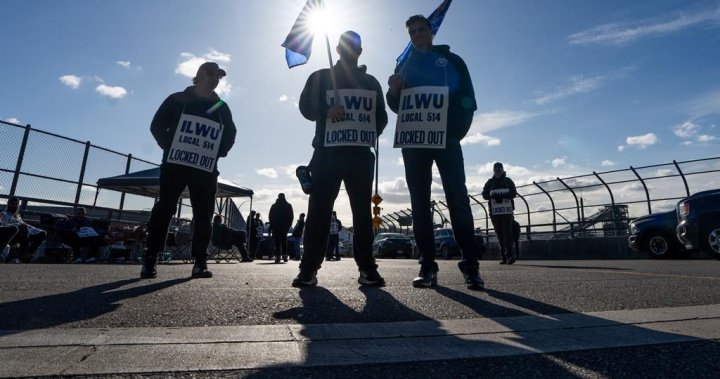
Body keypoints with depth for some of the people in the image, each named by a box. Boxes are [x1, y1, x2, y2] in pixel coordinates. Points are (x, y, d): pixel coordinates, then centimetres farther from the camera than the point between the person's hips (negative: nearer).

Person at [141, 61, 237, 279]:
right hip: (175, 164, -2)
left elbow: (230, 134, 19)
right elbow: (157, 125, 9)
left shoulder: (222, 108, 15)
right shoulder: (178, 99, 8)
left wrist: (218, 153, 6)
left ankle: (200, 262, 3)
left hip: (206, 170, 2)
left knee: (203, 214, -1)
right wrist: (168, 145, -4)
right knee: (164, 208, -3)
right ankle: (150, 259, 3)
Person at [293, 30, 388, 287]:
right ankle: (309, 268, -3)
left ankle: (367, 268, 2)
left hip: (361, 154, 2)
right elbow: (306, 106, 4)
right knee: (319, 209, -7)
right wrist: (327, 111, -16)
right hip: (328, 152, -2)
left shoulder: (371, 82, 23)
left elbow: (381, 116, 20)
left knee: (362, 211, -2)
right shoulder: (321, 77, 17)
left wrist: (372, 133, -1)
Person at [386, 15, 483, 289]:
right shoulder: (404, 66, 23)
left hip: (445, 139, -2)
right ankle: (428, 267, 0)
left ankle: (471, 266, -9)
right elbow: (396, 106, 18)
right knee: (419, 202, -3)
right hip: (412, 140, 3)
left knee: (457, 197, -12)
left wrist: (458, 130, -8)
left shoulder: (451, 60, 14)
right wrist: (393, 91, -4)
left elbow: (467, 98, 5)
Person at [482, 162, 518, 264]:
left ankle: (510, 255, -16)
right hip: (494, 211, 2)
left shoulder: (508, 181, 9)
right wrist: (492, 195, -20)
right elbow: (484, 194, 3)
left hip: (507, 210, -2)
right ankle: (504, 257, 9)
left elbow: (513, 193, -4)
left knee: (507, 233, -13)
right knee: (500, 235, 4)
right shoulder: (489, 182, 13)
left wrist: (499, 195, -17)